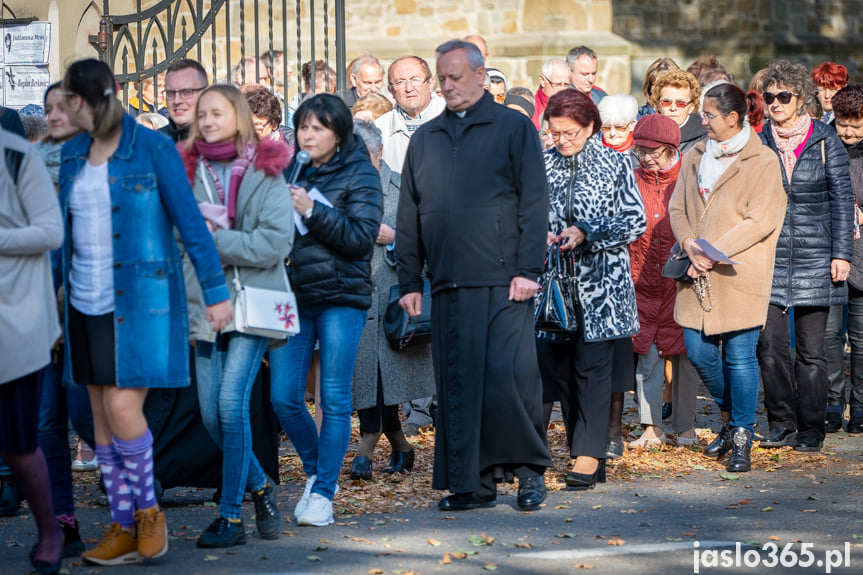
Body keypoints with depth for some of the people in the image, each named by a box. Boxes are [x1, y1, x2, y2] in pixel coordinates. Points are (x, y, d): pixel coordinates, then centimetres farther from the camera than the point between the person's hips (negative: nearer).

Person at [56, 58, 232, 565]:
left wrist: (217, 291, -11)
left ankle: (148, 509, 7)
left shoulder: (154, 149, -10)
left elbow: (190, 222, -9)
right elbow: (65, 227, 16)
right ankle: (124, 528, 13)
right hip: (87, 302, 6)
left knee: (123, 408, -14)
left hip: (139, 300, -6)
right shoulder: (74, 154, 9)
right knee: (102, 416, 6)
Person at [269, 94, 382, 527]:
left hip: (341, 298, -4)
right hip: (292, 295, 4)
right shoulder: (288, 171, 12)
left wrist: (312, 211, -18)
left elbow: (363, 237, -11)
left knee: (335, 399, -3)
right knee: (284, 397, 0)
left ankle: (323, 492, 5)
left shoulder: (359, 175, -1)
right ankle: (316, 471, 23)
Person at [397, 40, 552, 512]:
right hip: (447, 283, 4)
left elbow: (534, 203, -2)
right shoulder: (425, 138, 15)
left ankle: (529, 469, 8)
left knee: (509, 375, -9)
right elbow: (408, 216, 17)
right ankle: (472, 483, 10)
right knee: (457, 384, 3)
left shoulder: (513, 128, 3)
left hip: (502, 280, -4)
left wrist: (528, 270, -10)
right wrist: (408, 281, 10)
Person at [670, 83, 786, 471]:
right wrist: (689, 243, -7)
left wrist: (712, 253, -15)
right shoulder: (695, 158, 13)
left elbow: (760, 222, -12)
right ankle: (729, 415, 31)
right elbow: (677, 207, 13)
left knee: (739, 357, -3)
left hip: (739, 275, -5)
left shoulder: (763, 163, -6)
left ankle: (741, 438, 8)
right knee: (698, 352, 6)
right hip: (698, 277, 5)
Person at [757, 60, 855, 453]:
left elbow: (842, 199, 2)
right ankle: (781, 423, 10)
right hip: (768, 257, 2)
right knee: (769, 344, -5)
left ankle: (811, 429, 12)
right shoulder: (759, 143, 6)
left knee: (810, 350, 3)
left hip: (814, 257, -2)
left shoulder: (825, 141, 1)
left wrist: (841, 254, -4)